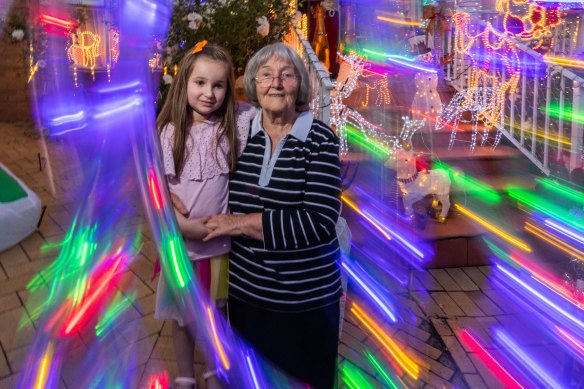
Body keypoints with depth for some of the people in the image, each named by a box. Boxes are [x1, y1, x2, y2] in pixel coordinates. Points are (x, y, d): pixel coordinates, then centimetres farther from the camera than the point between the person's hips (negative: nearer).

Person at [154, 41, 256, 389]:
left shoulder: (236, 122, -10)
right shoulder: (170, 131, -9)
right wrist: (184, 224, -17)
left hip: (222, 239, 0)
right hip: (180, 239, 0)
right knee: (181, 316, 17)